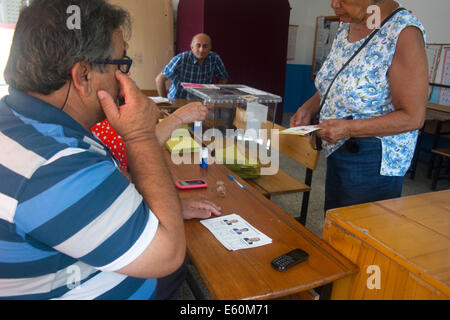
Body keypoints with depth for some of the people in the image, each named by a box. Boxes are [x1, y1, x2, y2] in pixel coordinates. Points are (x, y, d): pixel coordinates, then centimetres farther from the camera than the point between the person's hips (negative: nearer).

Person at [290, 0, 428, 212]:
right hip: (336, 151, 8)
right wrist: (309, 108, 1)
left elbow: (413, 117, -20)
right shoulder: (347, 24, 4)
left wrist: (348, 128, -26)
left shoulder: (403, 33, -19)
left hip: (373, 161, -8)